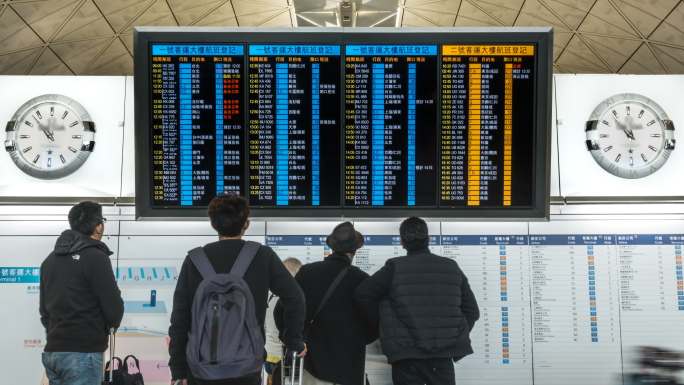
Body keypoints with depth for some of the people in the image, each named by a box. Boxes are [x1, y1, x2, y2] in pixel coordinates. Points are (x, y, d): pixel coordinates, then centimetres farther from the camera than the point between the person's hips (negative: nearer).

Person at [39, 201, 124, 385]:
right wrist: (111, 323, 9)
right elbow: (114, 307, -12)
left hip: (51, 351, 8)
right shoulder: (95, 257, -11)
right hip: (82, 353, -8)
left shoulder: (50, 259, 15)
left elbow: (44, 308, 18)